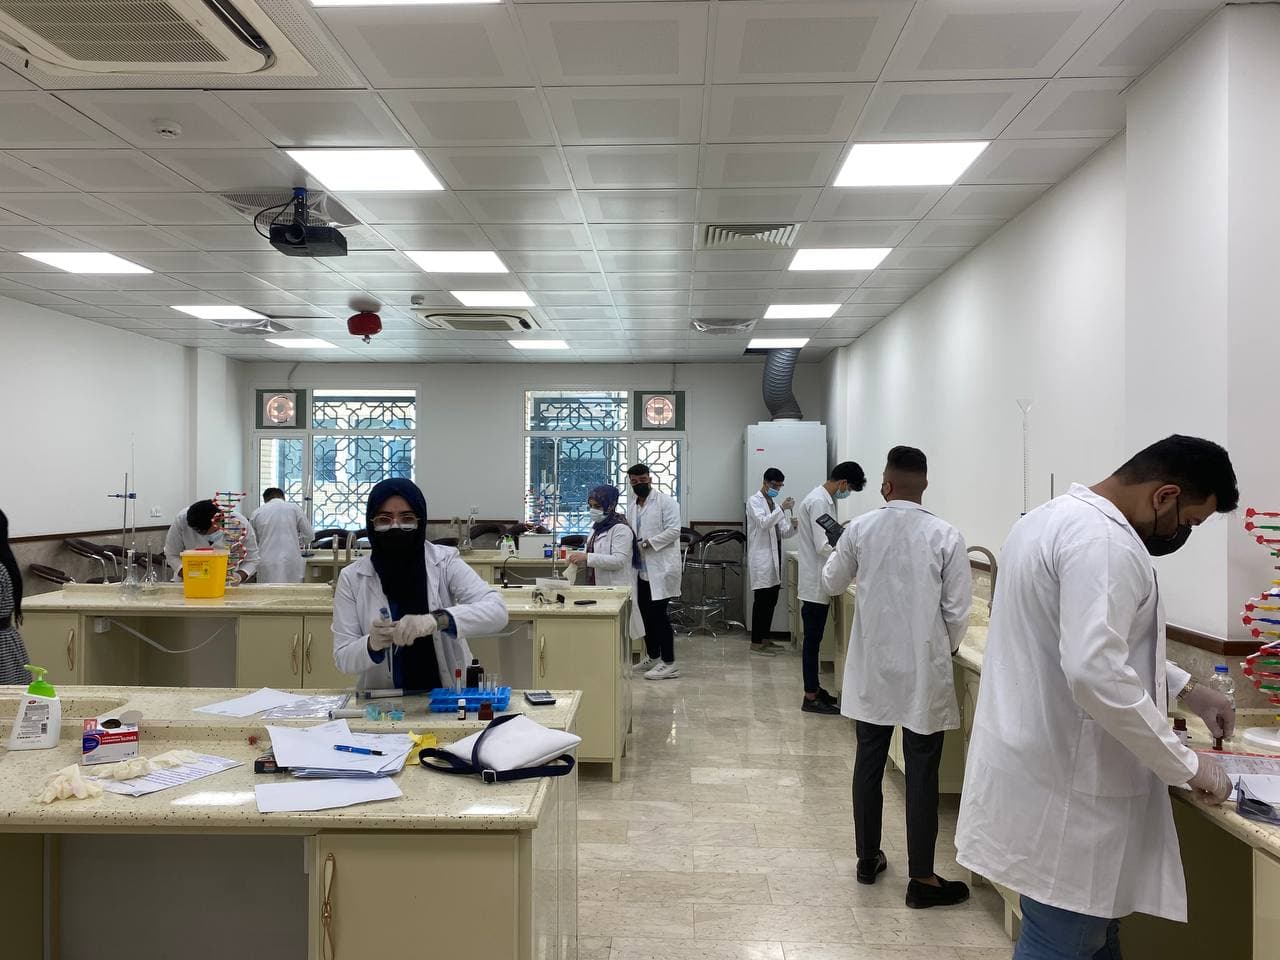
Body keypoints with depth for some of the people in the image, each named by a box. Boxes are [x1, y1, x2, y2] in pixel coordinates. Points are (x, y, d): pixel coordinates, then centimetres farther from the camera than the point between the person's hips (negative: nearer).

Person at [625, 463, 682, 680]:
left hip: (660, 568, -7)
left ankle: (669, 664, -3)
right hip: (642, 570, 7)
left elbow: (673, 530, -15)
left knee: (658, 614, -9)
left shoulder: (665, 502, -6)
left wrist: (648, 542, -20)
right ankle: (652, 657, 27)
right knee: (646, 613, 13)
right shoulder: (631, 506, 15)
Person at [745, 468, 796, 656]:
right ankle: (756, 642, -3)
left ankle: (765, 638, 19)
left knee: (771, 600, 10)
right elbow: (763, 523, -22)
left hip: (775, 556, 8)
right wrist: (782, 509, -29)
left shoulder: (775, 503, 18)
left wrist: (793, 527, -7)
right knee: (761, 600, -7)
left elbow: (783, 532, 13)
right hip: (761, 557, -8)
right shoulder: (754, 501, -5)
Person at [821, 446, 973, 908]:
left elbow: (830, 584, 11)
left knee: (869, 762, 14)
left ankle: (868, 858, 27)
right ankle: (921, 878, 11)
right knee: (921, 773, 5)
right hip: (924, 671, -2)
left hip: (872, 669, 3)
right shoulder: (946, 536, -10)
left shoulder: (860, 529, -4)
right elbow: (957, 611, -7)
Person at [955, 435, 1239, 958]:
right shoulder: (1103, 542, -22)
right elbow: (1096, 674, -32)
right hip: (1064, 785, -10)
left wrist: (1186, 688, 21)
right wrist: (1186, 765, -19)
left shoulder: (1055, 516, 12)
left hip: (1034, 761, 10)